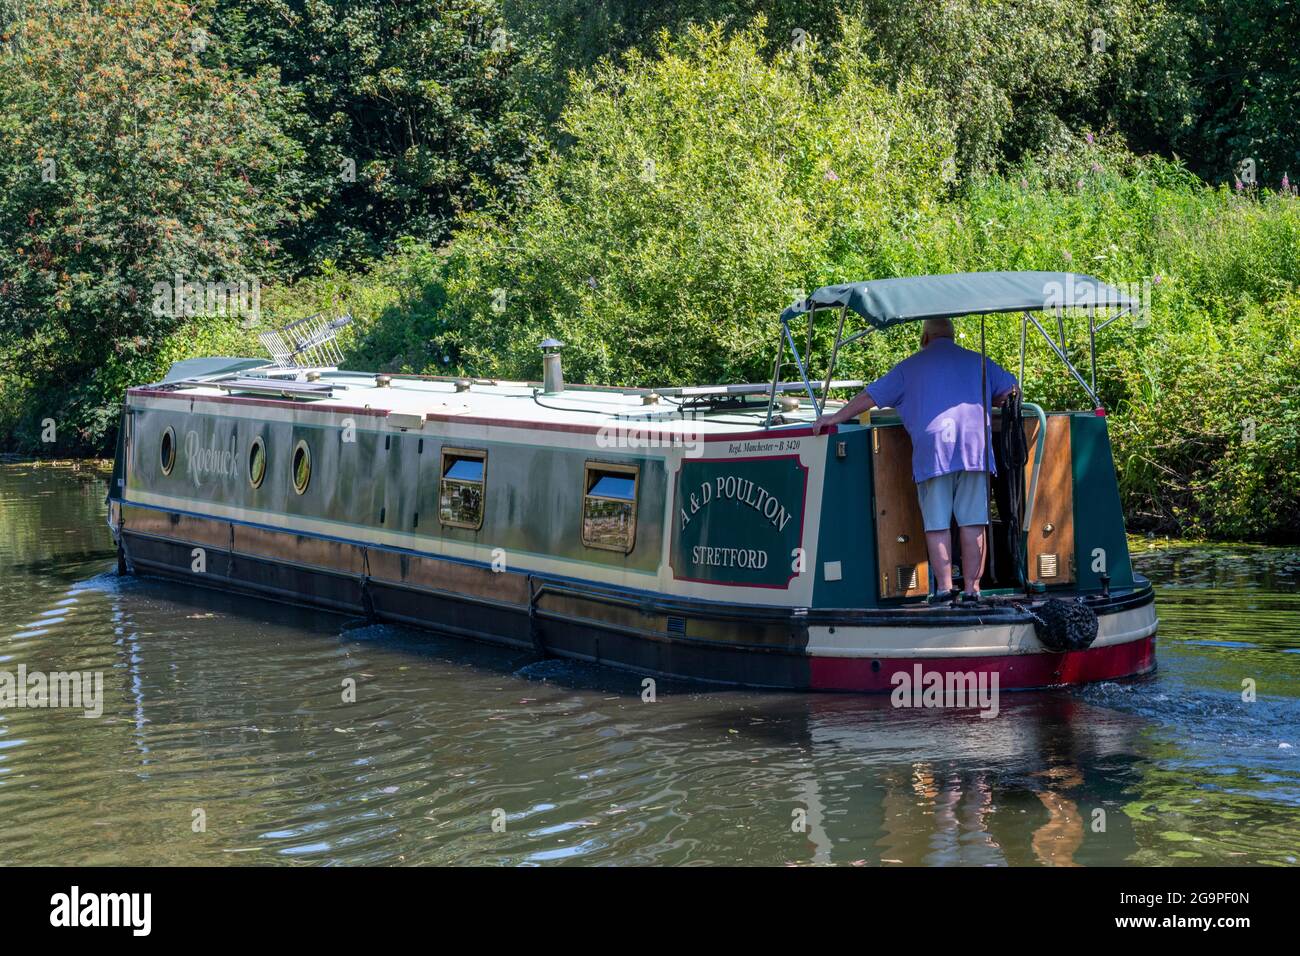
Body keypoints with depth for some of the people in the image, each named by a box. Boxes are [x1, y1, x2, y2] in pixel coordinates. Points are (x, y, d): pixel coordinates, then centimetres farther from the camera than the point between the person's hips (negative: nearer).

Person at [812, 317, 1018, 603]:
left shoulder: (910, 367, 15)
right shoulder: (978, 362, 20)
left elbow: (871, 395, 12)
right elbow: (1011, 389, 25)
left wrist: (836, 418, 17)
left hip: (932, 448, -1)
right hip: (975, 447, 1)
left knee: (937, 524, 1)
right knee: (972, 523, 2)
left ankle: (944, 586, -7)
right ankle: (972, 588, -1)